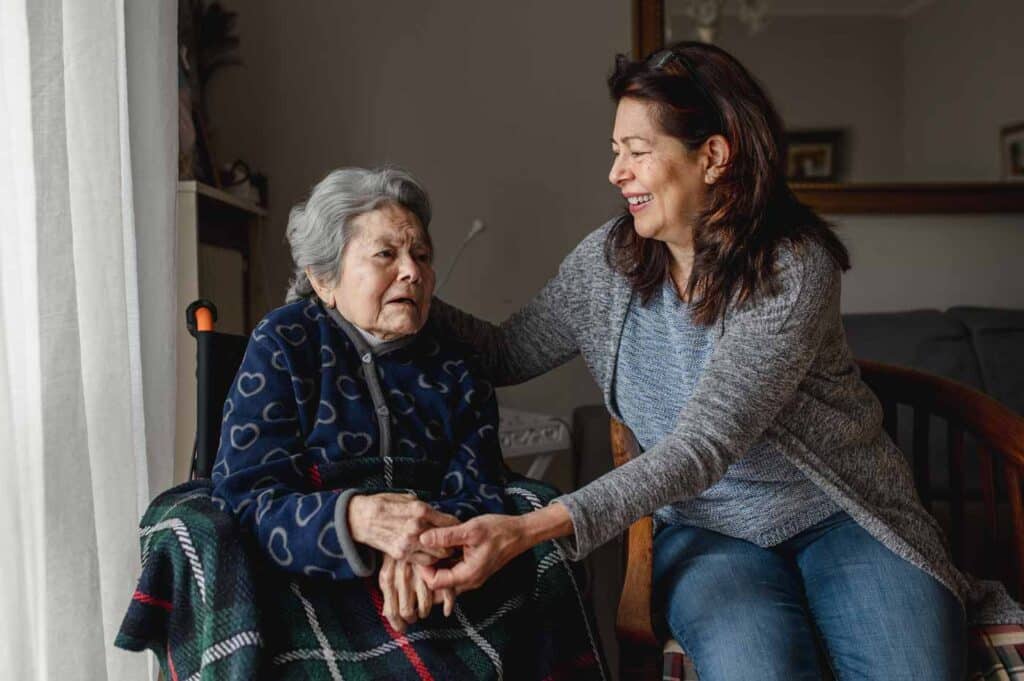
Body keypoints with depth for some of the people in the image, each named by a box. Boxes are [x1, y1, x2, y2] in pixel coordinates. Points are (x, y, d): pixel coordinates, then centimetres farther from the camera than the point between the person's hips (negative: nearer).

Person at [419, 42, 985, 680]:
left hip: (841, 519, -1)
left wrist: (529, 529, -38)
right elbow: (508, 354, 7)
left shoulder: (794, 268, -20)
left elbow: (702, 447, -29)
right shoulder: (607, 261, -4)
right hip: (709, 531, 2)